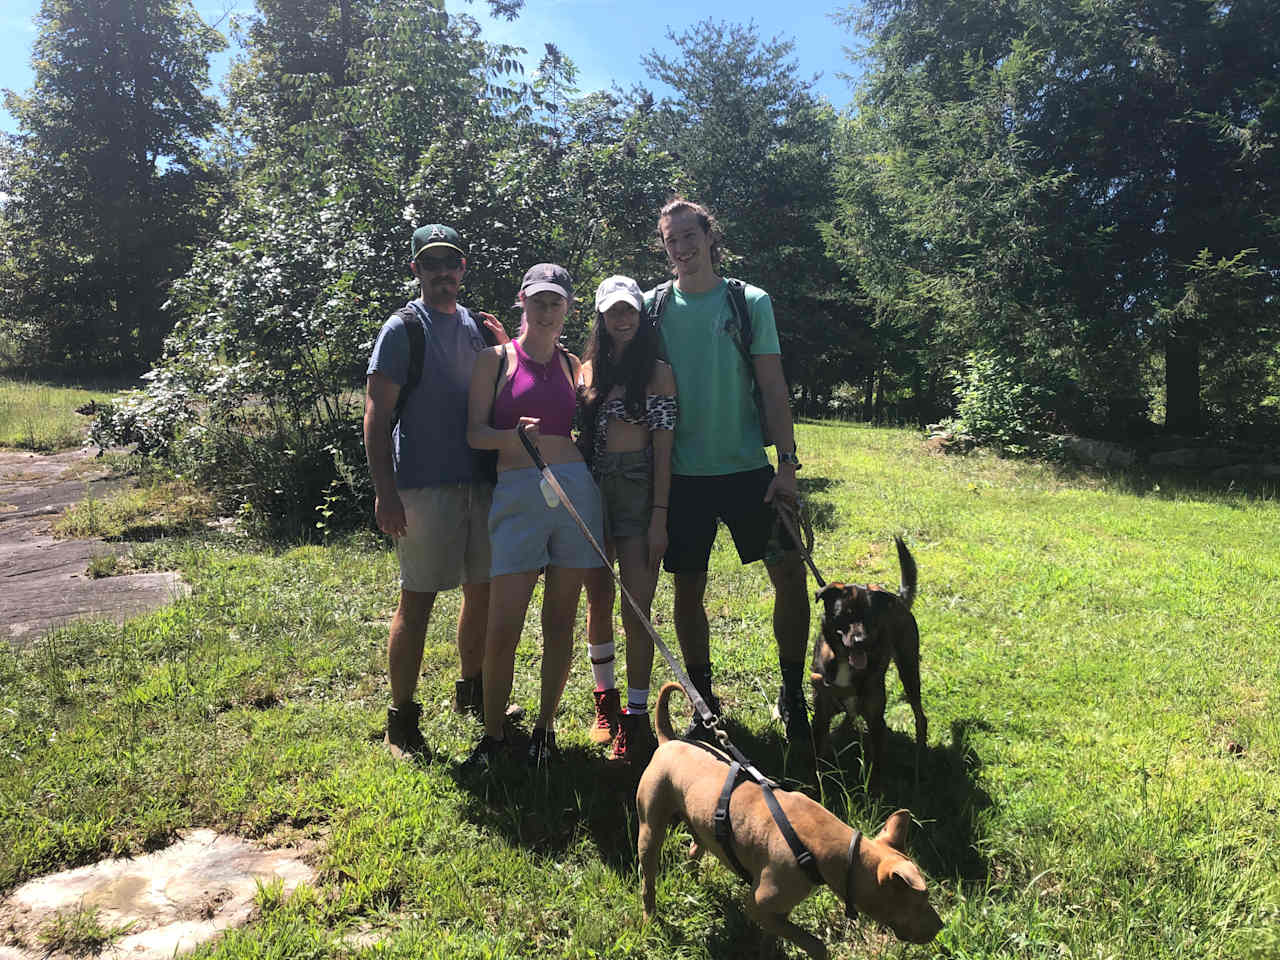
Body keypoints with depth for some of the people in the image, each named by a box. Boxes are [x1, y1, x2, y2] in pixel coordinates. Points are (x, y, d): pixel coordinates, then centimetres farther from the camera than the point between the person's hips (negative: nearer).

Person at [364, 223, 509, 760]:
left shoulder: (478, 327, 14)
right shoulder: (403, 329, -3)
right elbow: (377, 416, -9)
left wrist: (505, 347, 2)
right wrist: (385, 492, -17)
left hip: (480, 480, 6)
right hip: (424, 484, -6)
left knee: (482, 589, 14)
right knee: (417, 599, -2)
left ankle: (471, 690, 33)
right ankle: (402, 719, 9)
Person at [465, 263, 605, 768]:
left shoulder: (572, 364, 16)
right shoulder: (496, 358, 7)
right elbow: (474, 432, -1)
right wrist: (515, 434, -18)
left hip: (575, 489, 3)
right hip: (517, 493, -3)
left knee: (560, 621, 6)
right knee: (503, 627, -6)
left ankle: (545, 728, 21)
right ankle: (493, 732, 12)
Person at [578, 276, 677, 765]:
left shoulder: (659, 372, 2)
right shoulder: (587, 370, 11)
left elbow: (663, 446, -3)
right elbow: (574, 435, 13)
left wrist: (660, 515, -9)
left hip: (639, 491, -3)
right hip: (592, 490, 3)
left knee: (637, 608, -6)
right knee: (599, 602, 12)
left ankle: (636, 718, 2)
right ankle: (605, 697, 31)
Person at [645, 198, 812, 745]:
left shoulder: (750, 302, 3)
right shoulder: (653, 306, 5)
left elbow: (772, 388, 1)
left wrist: (787, 464, -7)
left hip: (747, 467, 0)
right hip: (683, 472, 1)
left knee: (790, 574, -5)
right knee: (688, 588, 6)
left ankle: (792, 695, 15)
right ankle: (703, 704, 24)